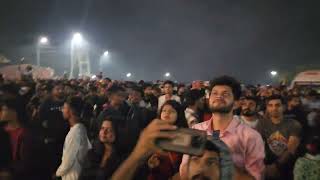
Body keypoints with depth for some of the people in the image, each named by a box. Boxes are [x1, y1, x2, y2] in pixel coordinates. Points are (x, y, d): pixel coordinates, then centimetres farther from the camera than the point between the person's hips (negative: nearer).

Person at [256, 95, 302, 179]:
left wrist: (276, 165, -22)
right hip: (268, 170, 2)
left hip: (287, 170, -1)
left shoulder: (294, 124, -6)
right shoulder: (262, 124, 1)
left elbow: (291, 150, -13)